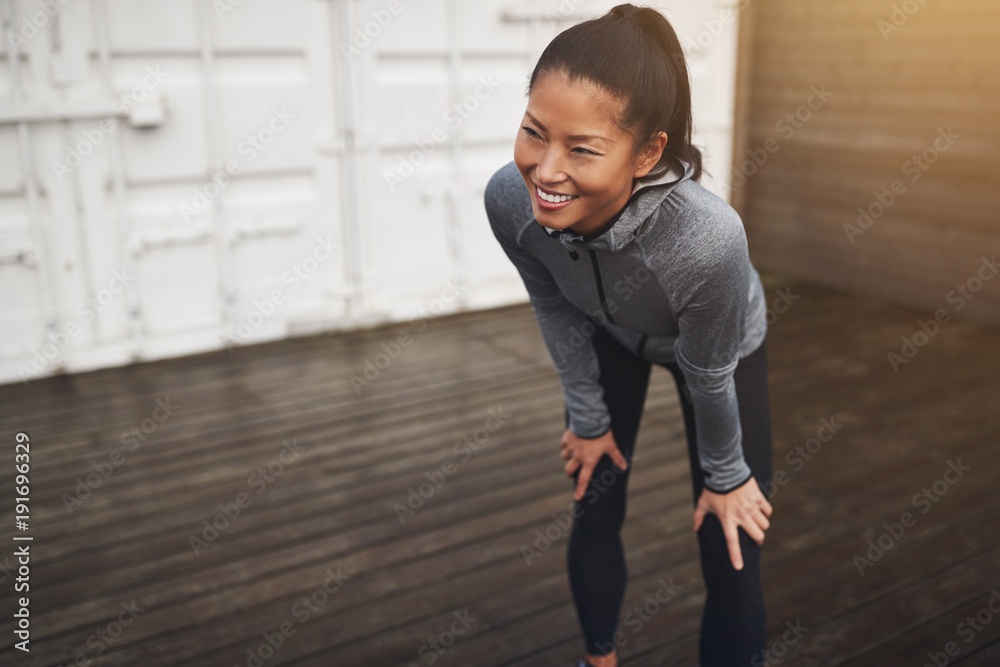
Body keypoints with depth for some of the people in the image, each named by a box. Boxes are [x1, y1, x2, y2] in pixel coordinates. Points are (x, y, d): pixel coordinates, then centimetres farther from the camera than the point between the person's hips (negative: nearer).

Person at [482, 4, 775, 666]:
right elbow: (557, 312, -12)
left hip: (726, 345, -3)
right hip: (611, 336, 3)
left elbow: (707, 376, -26)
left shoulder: (707, 237, -46)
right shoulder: (510, 198, -34)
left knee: (732, 558, -2)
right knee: (594, 515, 13)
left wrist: (725, 475, -7)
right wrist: (589, 421, 0)